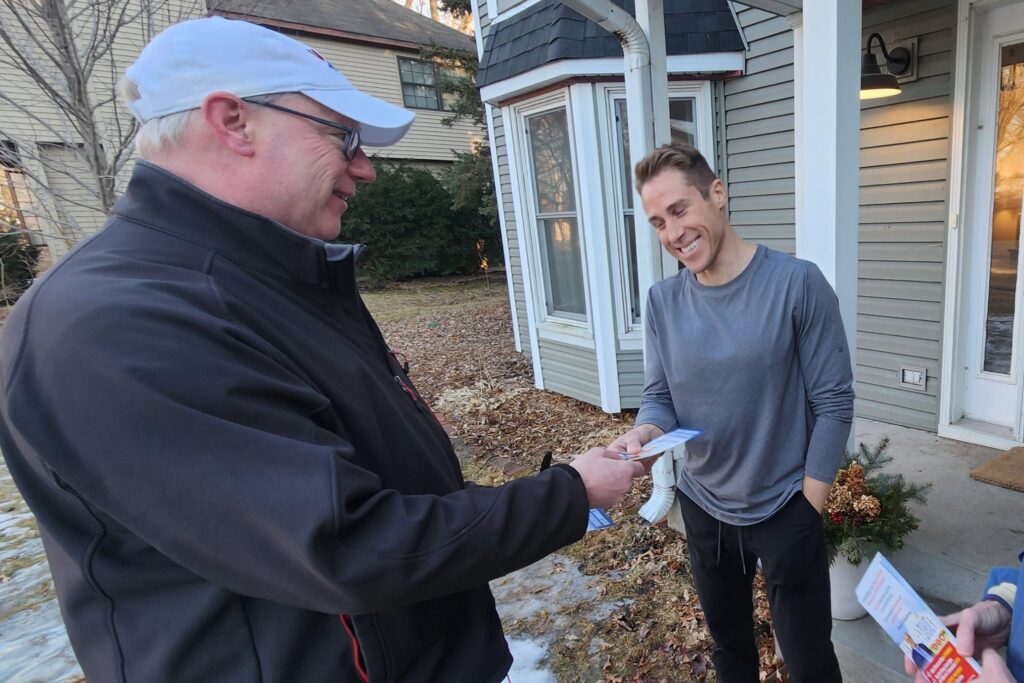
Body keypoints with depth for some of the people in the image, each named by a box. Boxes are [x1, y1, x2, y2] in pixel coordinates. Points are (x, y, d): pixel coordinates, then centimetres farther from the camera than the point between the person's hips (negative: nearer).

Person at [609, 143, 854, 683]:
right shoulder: (662, 301, -6)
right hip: (702, 508, 3)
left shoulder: (797, 283, -17)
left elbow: (833, 404, -13)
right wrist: (642, 434, -24)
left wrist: (807, 510, -10)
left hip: (785, 510, -3)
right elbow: (658, 397, -2)